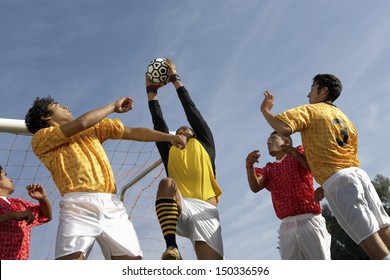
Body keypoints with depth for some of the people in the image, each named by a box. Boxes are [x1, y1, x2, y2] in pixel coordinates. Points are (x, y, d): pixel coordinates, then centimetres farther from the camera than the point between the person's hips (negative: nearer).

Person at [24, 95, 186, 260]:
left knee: (133, 261, -6)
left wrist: (168, 137, 15)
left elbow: (133, 132, 24)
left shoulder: (93, 126, 28)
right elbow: (81, 123, -3)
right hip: (78, 205, -4)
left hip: (112, 205, 5)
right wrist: (114, 106, 11)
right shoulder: (40, 139, 11)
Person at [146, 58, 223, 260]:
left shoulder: (204, 144, 23)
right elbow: (158, 122, 24)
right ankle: (171, 248, -35)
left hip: (205, 210, -1)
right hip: (178, 209, 1)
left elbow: (191, 111, 22)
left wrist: (175, 79, 26)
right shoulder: (170, 151, 28)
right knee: (167, 183, -32)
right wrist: (151, 90, 26)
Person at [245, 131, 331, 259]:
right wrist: (249, 166, -16)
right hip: (287, 226, 4)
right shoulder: (268, 169, 22)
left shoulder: (299, 152, 11)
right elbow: (255, 187, 3)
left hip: (309, 220, -4)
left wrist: (296, 154, -29)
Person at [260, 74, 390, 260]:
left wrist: (265, 110, 3)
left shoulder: (309, 110, 5)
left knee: (371, 242, -12)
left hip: (337, 181, -7)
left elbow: (284, 128, -15)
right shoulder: (344, 118, 27)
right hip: (359, 174, 7)